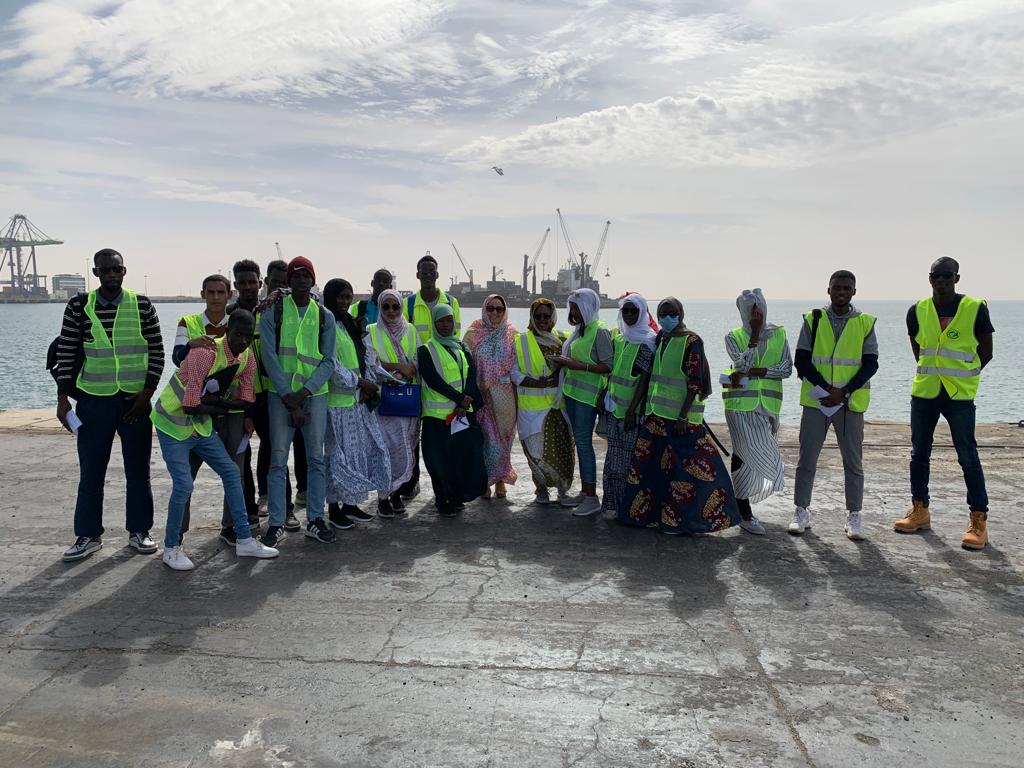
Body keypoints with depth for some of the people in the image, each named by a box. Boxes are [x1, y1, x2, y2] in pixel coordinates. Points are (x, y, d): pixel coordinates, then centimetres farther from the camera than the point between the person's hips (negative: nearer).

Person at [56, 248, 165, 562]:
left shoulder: (142, 306, 0)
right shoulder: (78, 306, 1)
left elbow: (156, 352, 3)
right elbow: (66, 353, 2)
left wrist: (147, 392, -6)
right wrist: (63, 397, -3)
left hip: (135, 399, 0)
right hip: (93, 400, 0)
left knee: (138, 469, 7)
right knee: (91, 471, 6)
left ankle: (138, 531, 19)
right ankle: (88, 535, 18)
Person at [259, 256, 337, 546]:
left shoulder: (324, 316, 7)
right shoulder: (273, 312, 1)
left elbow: (328, 361, 2)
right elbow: (269, 357, -5)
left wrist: (303, 392, -11)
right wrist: (288, 398, -12)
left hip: (315, 393, 2)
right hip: (280, 394, -2)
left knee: (316, 457, 3)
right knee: (278, 459, -3)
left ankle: (315, 519, 14)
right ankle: (276, 523, 4)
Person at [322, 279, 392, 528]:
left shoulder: (350, 324, 16)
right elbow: (332, 365, -17)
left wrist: (367, 387, 0)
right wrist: (361, 383, -13)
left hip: (358, 399, 8)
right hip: (338, 401, -8)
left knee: (362, 450, 10)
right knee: (339, 454, -2)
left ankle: (351, 503, 21)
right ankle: (334, 508, 9)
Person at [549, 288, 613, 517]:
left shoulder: (600, 331, -11)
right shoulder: (578, 330, 14)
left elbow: (608, 366, -16)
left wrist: (578, 365, -21)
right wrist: (565, 363, 5)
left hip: (588, 394, -9)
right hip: (572, 391, 9)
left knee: (584, 442, -8)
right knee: (579, 442, 12)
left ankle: (592, 498, -2)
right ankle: (584, 492, 20)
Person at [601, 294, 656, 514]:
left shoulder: (647, 341, -9)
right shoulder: (619, 338, 12)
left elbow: (645, 379, -14)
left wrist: (632, 410, -18)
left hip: (632, 408, -7)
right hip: (613, 405, 7)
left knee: (629, 456, -2)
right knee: (614, 453, 12)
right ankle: (612, 502, 21)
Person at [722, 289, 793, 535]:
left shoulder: (778, 335, 8)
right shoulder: (733, 336, 2)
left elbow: (787, 369, -4)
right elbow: (742, 364, -13)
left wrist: (752, 372, -13)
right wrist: (754, 335, -12)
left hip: (767, 405, 3)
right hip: (740, 404, -3)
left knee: (744, 455, 9)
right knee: (746, 454, -8)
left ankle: (740, 504, 24)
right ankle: (745, 513, -1)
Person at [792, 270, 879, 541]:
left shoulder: (865, 323, 3)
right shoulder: (813, 320, 3)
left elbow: (870, 364, -1)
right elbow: (801, 361, -1)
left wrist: (843, 392, -13)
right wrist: (825, 388, -12)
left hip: (851, 401, 0)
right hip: (815, 399, 0)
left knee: (853, 460, 5)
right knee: (807, 458, 4)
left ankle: (854, 516, 15)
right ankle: (801, 512, 14)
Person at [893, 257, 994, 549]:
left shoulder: (976, 309, -7)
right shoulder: (918, 311, 2)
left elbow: (985, 352, 3)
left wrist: (961, 377, 4)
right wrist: (934, 374, 10)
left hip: (959, 395, -4)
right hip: (924, 392, 4)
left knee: (967, 456, -3)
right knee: (919, 453, 11)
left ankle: (979, 521, 4)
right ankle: (920, 512, 24)